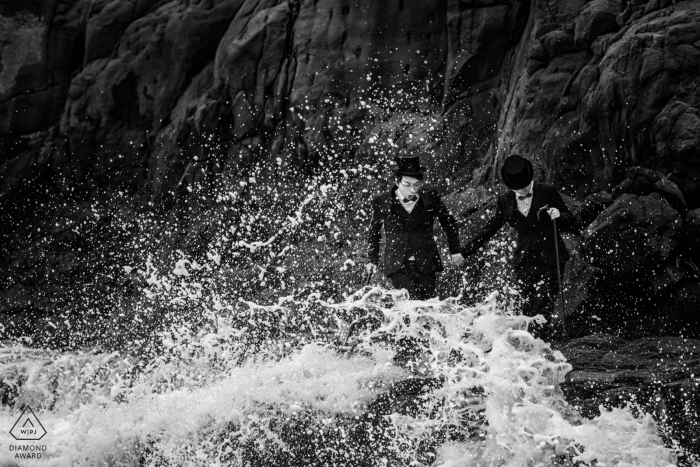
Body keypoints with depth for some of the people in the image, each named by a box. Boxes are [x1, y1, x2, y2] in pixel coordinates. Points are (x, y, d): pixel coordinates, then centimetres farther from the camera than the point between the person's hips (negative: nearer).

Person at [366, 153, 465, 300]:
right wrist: (373, 259, 19)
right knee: (411, 301, -21)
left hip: (425, 264, 1)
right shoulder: (382, 202, -1)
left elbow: (449, 223, 14)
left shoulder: (430, 197, 0)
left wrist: (455, 251, 15)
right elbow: (374, 231, 15)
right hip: (397, 265, -1)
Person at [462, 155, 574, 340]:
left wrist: (559, 216, -18)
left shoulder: (548, 192, -2)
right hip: (525, 262, 4)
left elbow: (569, 222, 6)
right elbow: (489, 228, 15)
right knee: (528, 313, 2)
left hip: (549, 261, -4)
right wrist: (465, 252, 11)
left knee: (540, 315, -13)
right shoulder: (505, 201, 7)